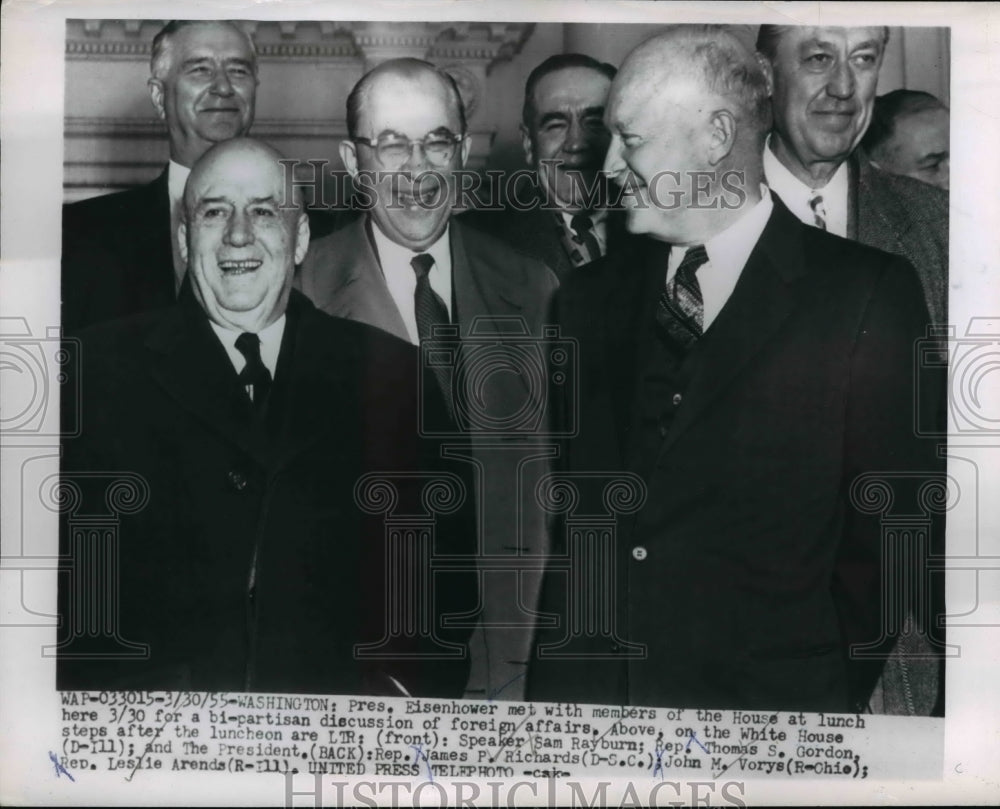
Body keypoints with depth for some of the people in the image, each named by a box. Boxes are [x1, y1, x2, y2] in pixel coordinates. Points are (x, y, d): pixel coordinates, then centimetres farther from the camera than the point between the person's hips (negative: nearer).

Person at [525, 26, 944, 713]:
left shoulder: (869, 295, -7)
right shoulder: (590, 297, 5)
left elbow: (896, 528, -6)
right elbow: (555, 503, 6)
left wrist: (829, 687, -4)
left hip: (769, 699, -3)